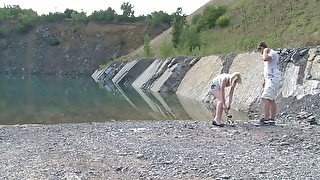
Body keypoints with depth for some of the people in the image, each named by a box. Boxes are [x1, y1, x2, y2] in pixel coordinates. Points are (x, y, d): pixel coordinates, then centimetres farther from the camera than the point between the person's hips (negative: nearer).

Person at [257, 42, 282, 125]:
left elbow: (265, 58, -29)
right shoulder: (268, 55, 22)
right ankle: (272, 119, 14)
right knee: (271, 100, 11)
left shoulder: (273, 53, -8)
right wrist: (264, 81, 26)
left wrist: (265, 50, -10)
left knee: (265, 98, -19)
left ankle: (266, 118, -24)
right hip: (269, 79, 11)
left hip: (273, 79, -11)